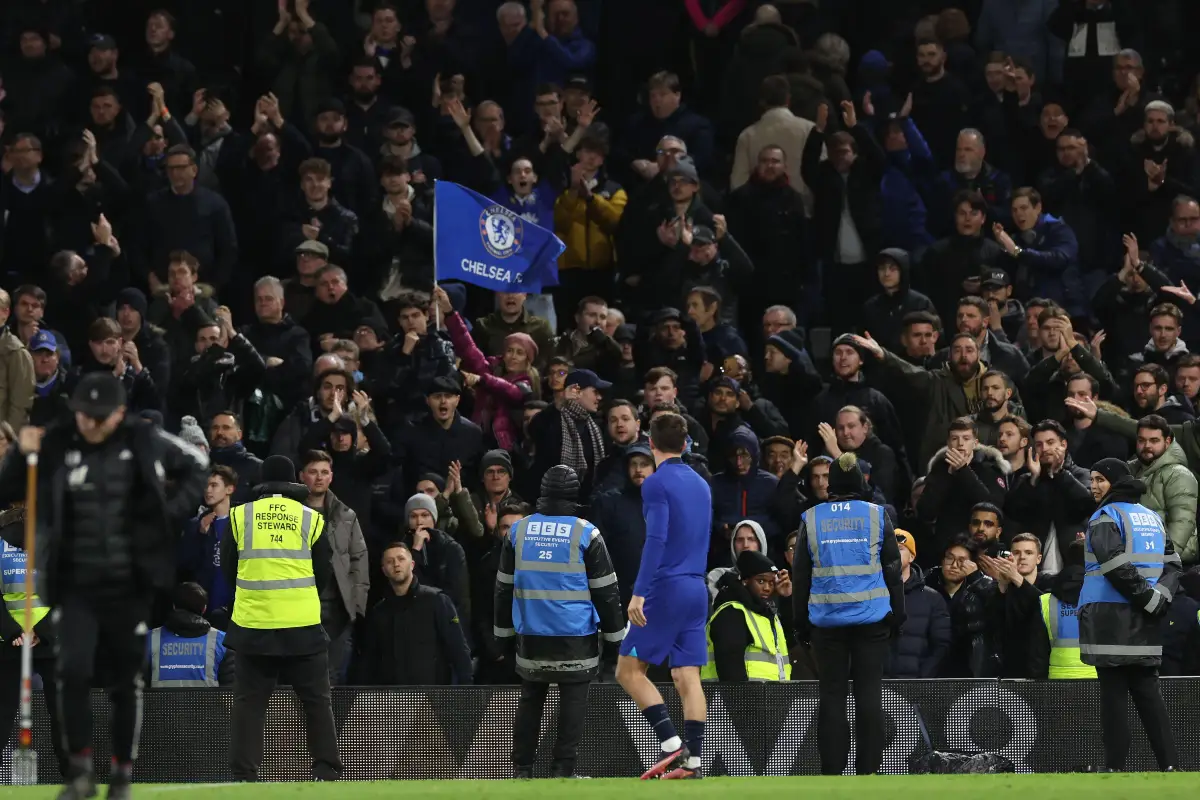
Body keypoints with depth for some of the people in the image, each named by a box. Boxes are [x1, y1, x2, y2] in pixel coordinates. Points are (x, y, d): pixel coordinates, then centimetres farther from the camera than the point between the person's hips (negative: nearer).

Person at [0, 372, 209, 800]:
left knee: (126, 681, 7)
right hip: (76, 587, 0)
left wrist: (173, 512, 0)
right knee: (73, 671, -16)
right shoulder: (56, 445, -5)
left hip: (130, 586, 1)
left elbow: (197, 466, 12)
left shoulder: (145, 442, -4)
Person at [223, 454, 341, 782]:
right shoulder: (311, 519, 1)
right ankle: (327, 771, 5)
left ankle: (243, 774, -1)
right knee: (317, 702, 8)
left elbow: (228, 570, 10)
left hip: (252, 624, 0)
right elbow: (325, 575, 7)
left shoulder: (241, 516, 2)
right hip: (303, 626, 0)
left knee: (249, 702, 5)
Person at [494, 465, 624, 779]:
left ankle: (522, 768, 12)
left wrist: (503, 631, 21)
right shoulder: (585, 534, -5)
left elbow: (504, 586, 12)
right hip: (575, 635, -3)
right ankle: (563, 770, -3)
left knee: (530, 698, 12)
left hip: (530, 634, 3)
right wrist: (613, 633, 7)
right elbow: (605, 588, -2)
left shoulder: (518, 531, 5)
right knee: (574, 700, 1)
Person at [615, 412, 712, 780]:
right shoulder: (700, 484, 14)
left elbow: (655, 540, -18)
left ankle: (672, 744, -12)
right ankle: (691, 761, -3)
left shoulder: (657, 483, -9)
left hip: (666, 588, -7)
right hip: (697, 589, 7)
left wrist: (639, 593, -19)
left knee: (629, 669, -1)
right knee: (687, 677, 4)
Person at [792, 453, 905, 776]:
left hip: (827, 619, 0)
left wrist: (801, 624, 12)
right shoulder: (877, 516, 1)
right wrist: (896, 617, 9)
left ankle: (831, 768, 3)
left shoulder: (812, 519, 3)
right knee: (869, 693, 2)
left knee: (831, 694, 4)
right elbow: (893, 570, 3)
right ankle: (867, 768, 1)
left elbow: (801, 576, 6)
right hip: (872, 617, 0)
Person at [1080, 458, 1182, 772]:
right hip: (1144, 626, 6)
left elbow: (1116, 566, -19)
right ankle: (1169, 764, 0)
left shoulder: (1105, 517, -7)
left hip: (1111, 617, -6)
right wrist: (1159, 597, -2)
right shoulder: (1152, 517, 16)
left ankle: (1115, 767, -5)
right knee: (1147, 691, 7)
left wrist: (1150, 599, -12)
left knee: (1113, 693, -4)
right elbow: (1173, 565, 11)